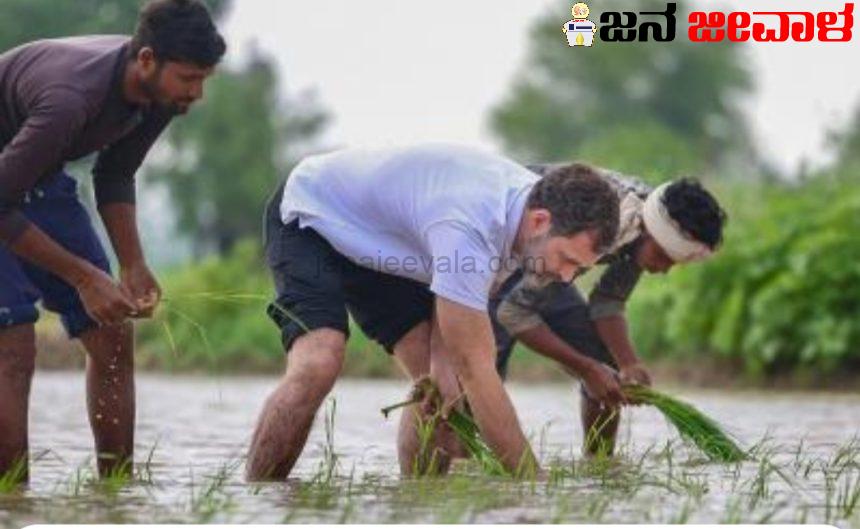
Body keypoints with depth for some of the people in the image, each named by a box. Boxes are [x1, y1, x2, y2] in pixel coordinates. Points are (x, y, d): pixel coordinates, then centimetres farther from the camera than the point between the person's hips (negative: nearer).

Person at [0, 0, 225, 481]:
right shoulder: (72, 98, -38)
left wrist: (133, 268, -5)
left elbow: (114, 175, 5)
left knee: (112, 337, 1)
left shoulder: (161, 91, -12)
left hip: (40, 176, 8)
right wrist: (84, 277, -25)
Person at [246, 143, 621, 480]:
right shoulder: (467, 228, -42)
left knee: (444, 384, -8)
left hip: (379, 250, 8)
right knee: (318, 364, -31)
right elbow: (476, 369, -38)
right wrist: (533, 481, -37)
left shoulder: (530, 198, -15)